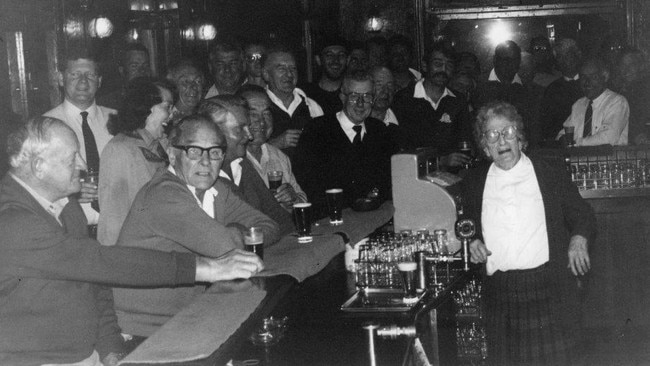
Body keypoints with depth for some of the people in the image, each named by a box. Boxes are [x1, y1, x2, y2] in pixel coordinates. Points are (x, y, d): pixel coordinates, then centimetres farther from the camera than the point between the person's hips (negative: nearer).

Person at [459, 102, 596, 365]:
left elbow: (583, 217, 11)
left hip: (549, 290, -1)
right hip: (498, 291, 2)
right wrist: (470, 242, 1)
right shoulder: (473, 183, 10)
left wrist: (578, 241, -9)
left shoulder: (551, 175, 6)